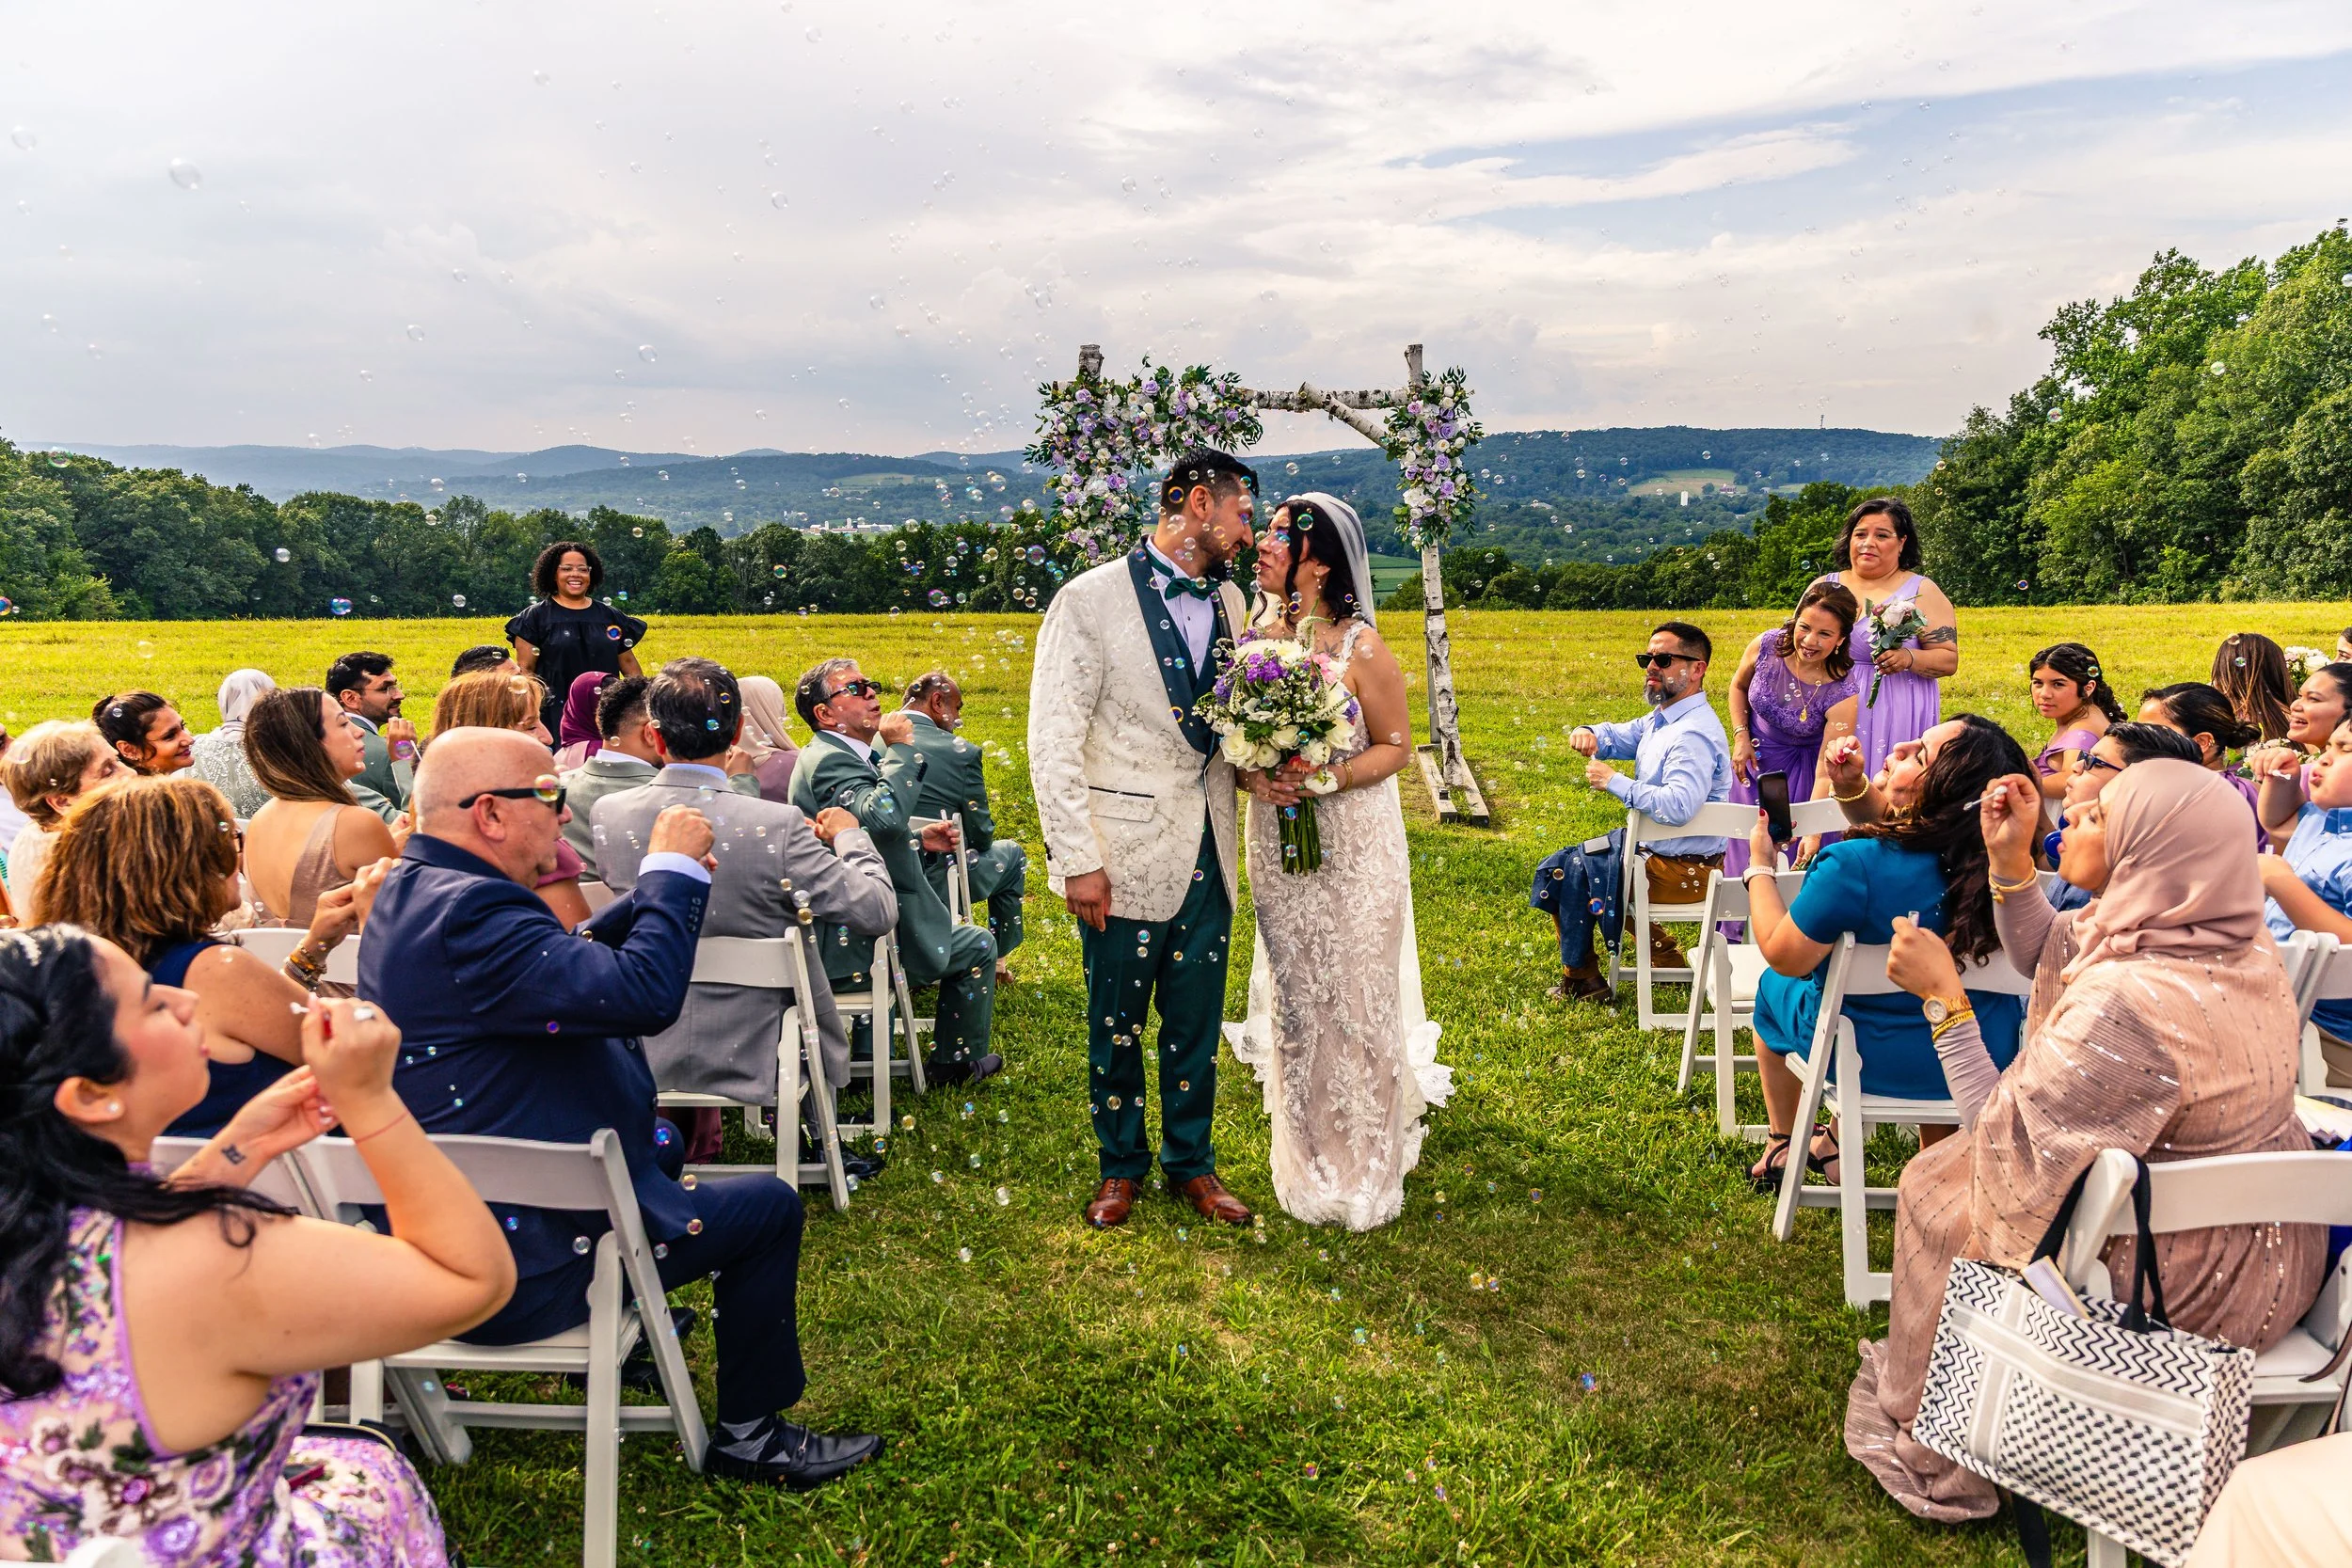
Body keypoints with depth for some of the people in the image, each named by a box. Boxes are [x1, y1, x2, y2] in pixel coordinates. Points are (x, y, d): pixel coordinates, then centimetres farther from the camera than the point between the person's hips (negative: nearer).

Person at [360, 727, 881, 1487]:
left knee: (658, 1144, 32)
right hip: (514, 1265, -11)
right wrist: (675, 873, -21)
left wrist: (661, 888, 5)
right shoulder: (470, 912, -29)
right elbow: (645, 994, -36)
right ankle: (750, 1434, 18)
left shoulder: (410, 887, 6)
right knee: (769, 1207, 2)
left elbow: (577, 963, 15)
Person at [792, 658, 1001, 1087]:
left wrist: (919, 841, 9)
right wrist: (900, 748, -26)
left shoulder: (841, 755, 13)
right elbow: (884, 816, -39)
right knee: (978, 947, 3)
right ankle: (956, 1062, 20)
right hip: (846, 946, -11)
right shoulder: (829, 760, -20)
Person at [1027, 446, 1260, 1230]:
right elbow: (1052, 744, -11)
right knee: (1116, 1024, 10)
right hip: (1127, 853, -5)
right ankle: (1120, 1166, 29)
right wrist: (1078, 860, -15)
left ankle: (1190, 1163, 31)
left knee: (1196, 1024, 13)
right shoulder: (1091, 599, -9)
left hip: (1206, 850, 5)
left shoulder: (1228, 601, 9)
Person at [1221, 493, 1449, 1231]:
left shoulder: (1360, 647, -13)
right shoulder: (1251, 637, 0)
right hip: (1276, 843, 4)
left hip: (1354, 845, -4)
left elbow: (1397, 745, -6)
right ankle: (1309, 1163, 28)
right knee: (1295, 997, 12)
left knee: (1356, 998, 4)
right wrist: (1253, 778, -12)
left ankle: (1366, 1169, 22)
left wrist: (1327, 777, -20)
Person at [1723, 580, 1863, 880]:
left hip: (1798, 773, -3)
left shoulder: (1842, 694, -29)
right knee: (1746, 852, 16)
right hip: (1753, 761, 3)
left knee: (1792, 860, 7)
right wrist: (1741, 736, -8)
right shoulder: (1767, 646, -20)